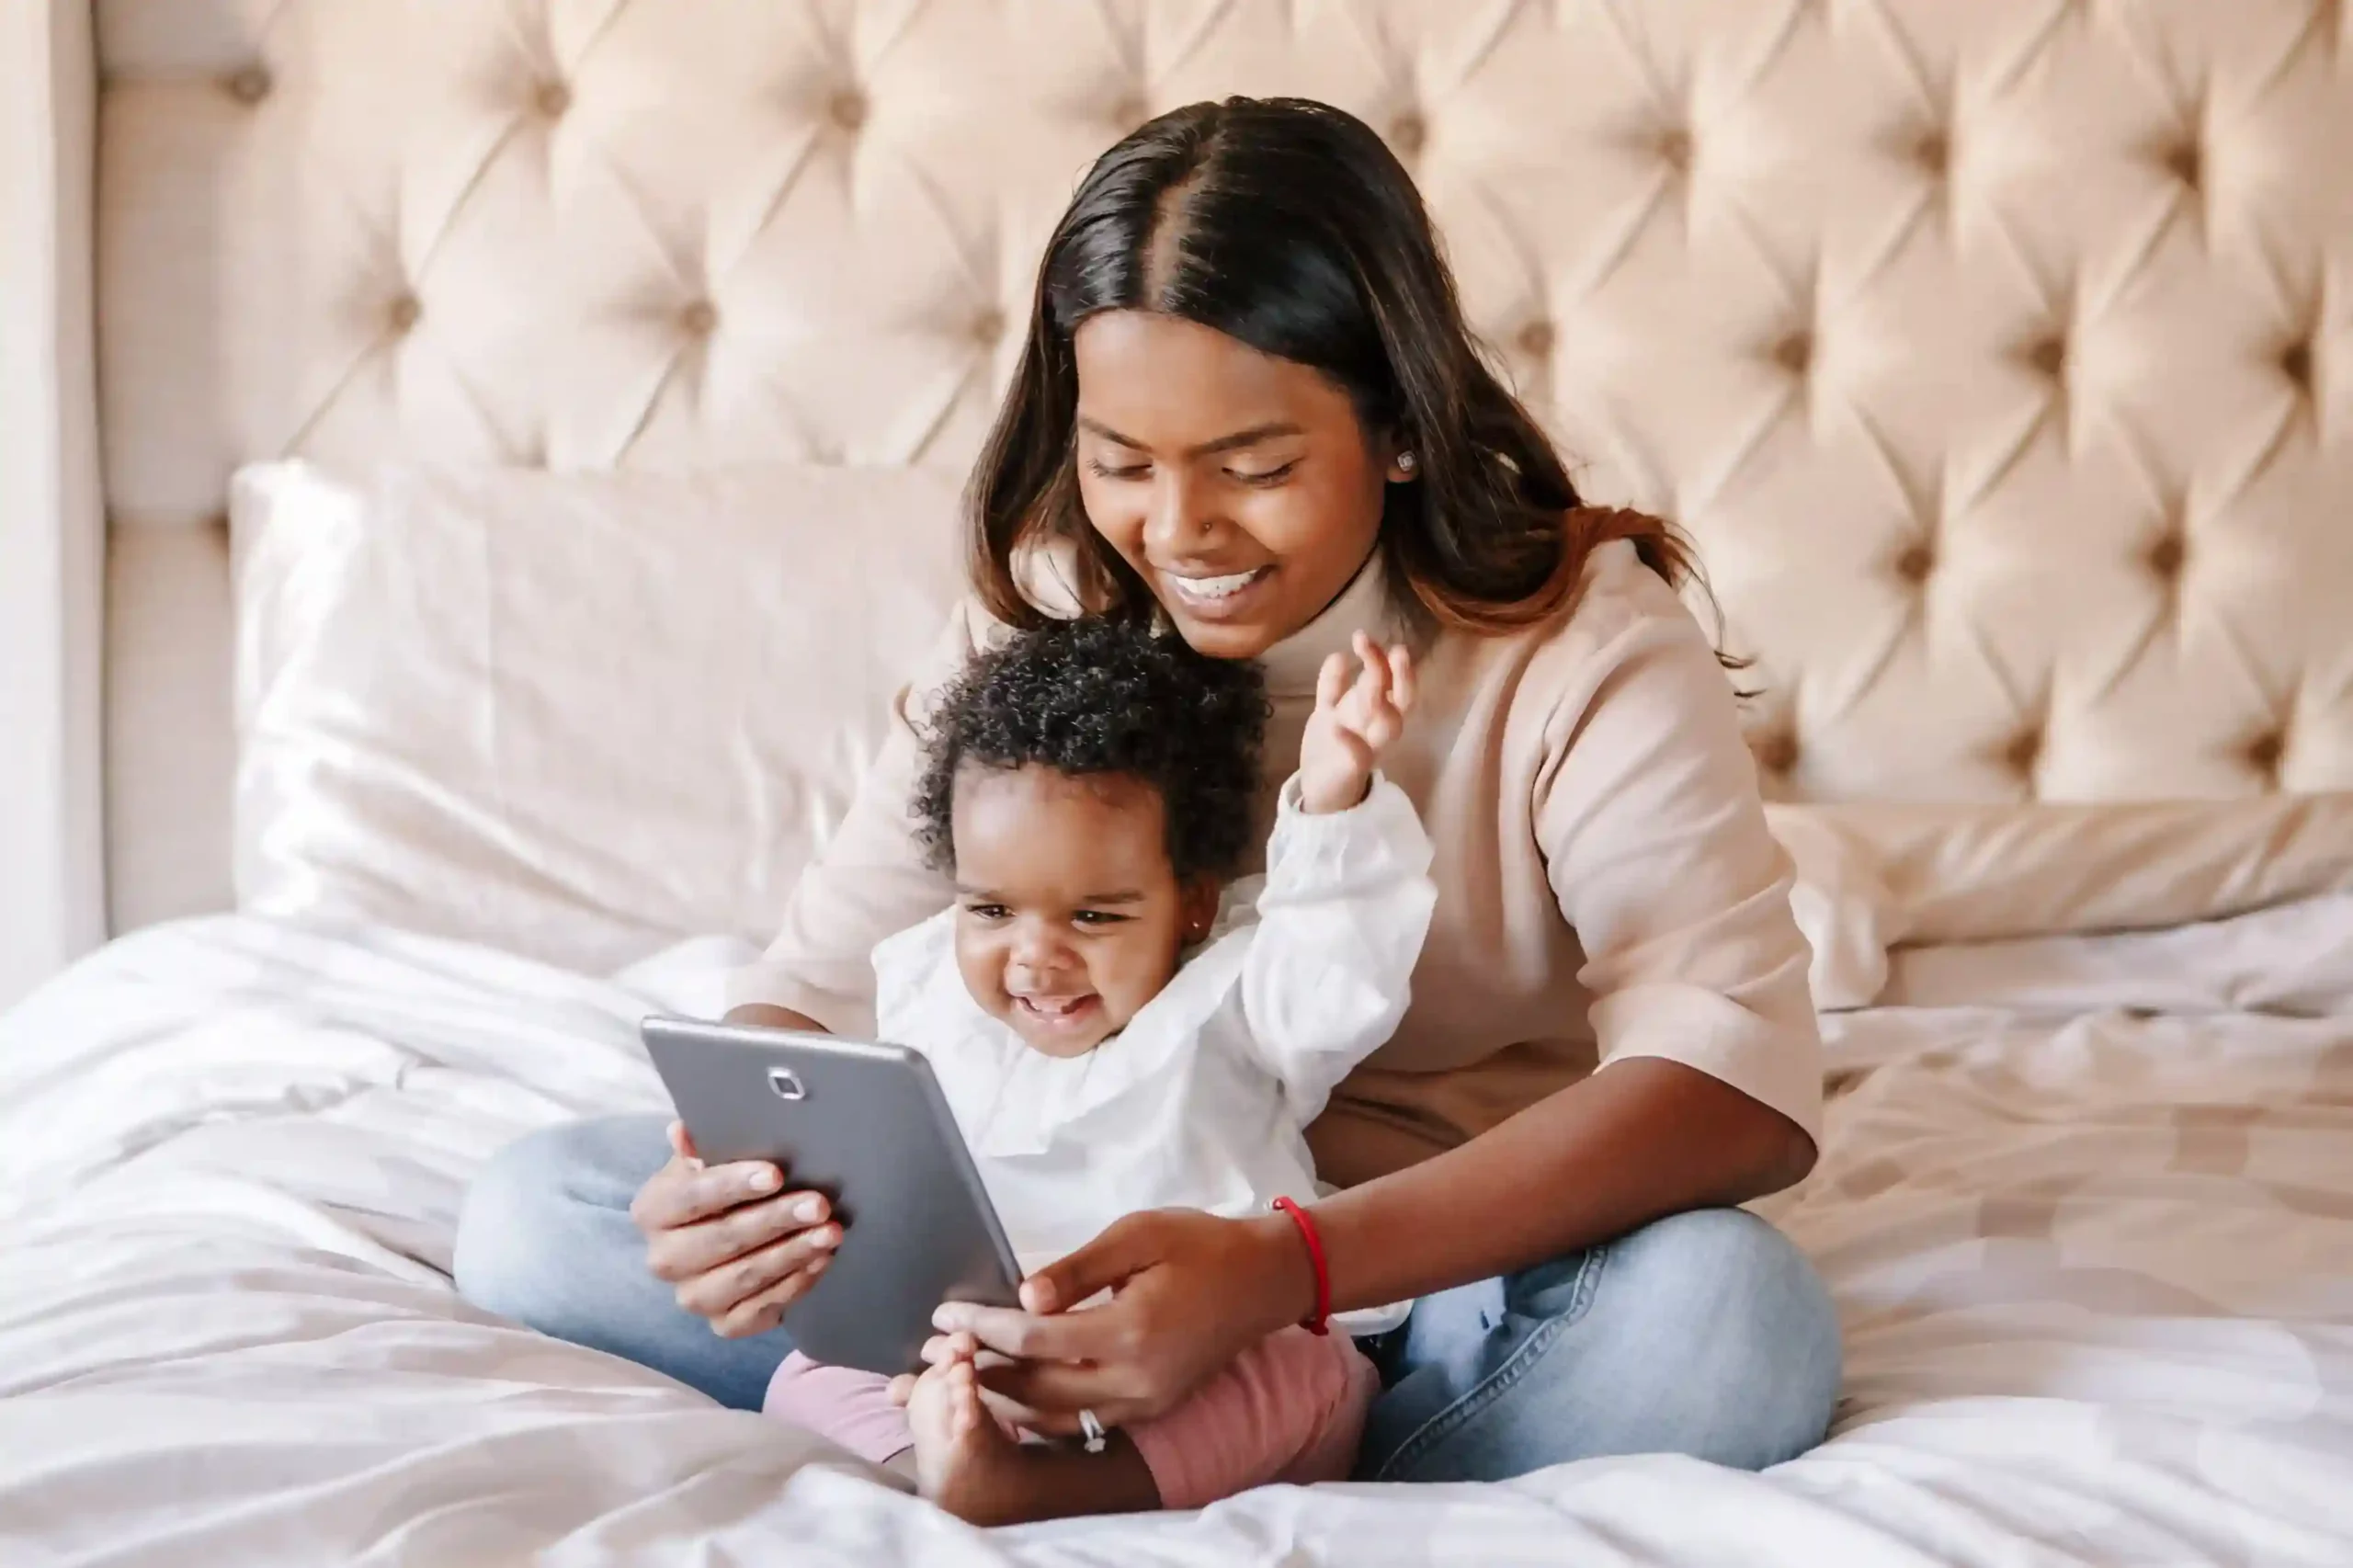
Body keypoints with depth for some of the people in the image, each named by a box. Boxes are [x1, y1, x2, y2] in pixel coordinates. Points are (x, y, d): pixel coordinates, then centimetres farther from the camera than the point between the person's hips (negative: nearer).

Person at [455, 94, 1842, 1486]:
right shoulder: (1040, 621, -2)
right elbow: (828, 981, -4)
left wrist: (1284, 1268, -43)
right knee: (532, 1219, -11)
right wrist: (737, 1162, -31)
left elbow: (1737, 1072, -29)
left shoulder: (1581, 644, -15)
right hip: (1099, 1256, 4)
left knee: (1733, 1323, -38)